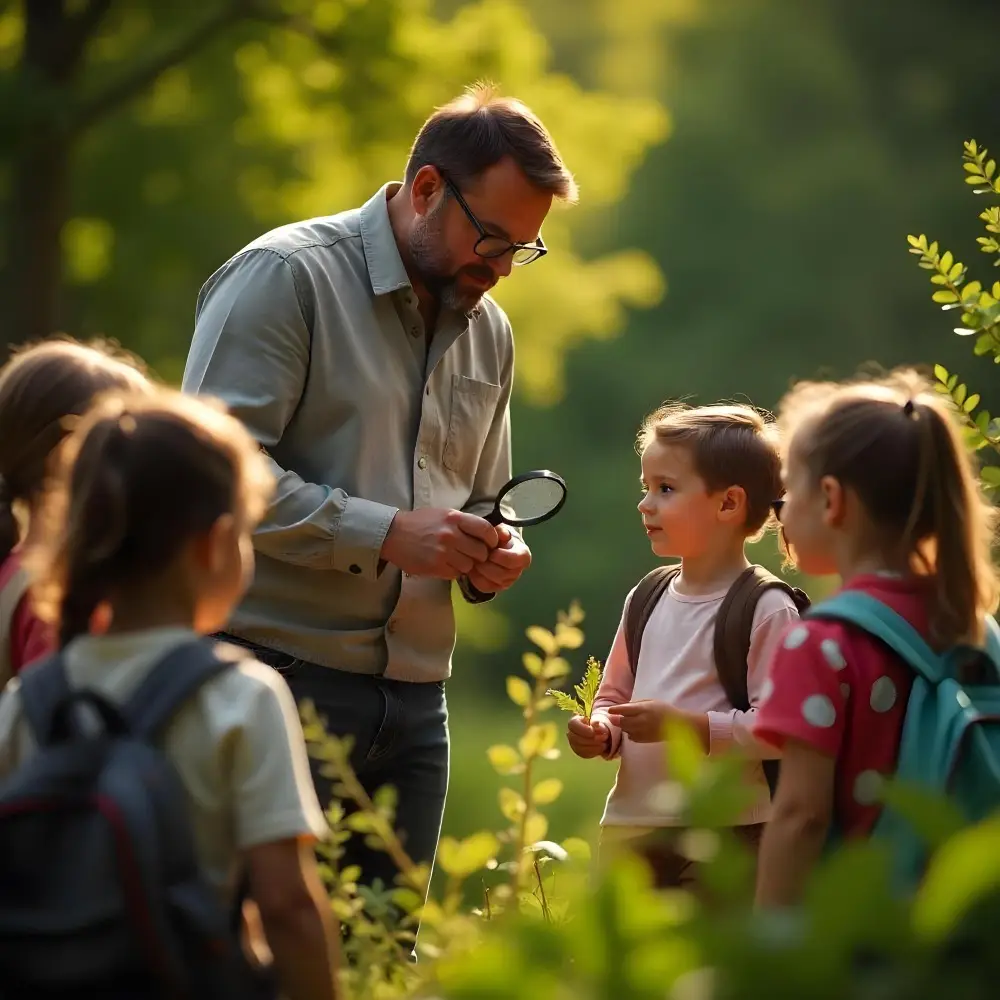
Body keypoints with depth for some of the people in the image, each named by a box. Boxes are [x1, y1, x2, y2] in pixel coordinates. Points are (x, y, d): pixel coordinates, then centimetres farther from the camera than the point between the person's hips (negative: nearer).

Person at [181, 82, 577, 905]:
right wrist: (389, 533, -20)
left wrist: (491, 557, 4)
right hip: (283, 674, -7)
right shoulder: (285, 278, -6)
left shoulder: (489, 330, 18)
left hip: (415, 697, 7)